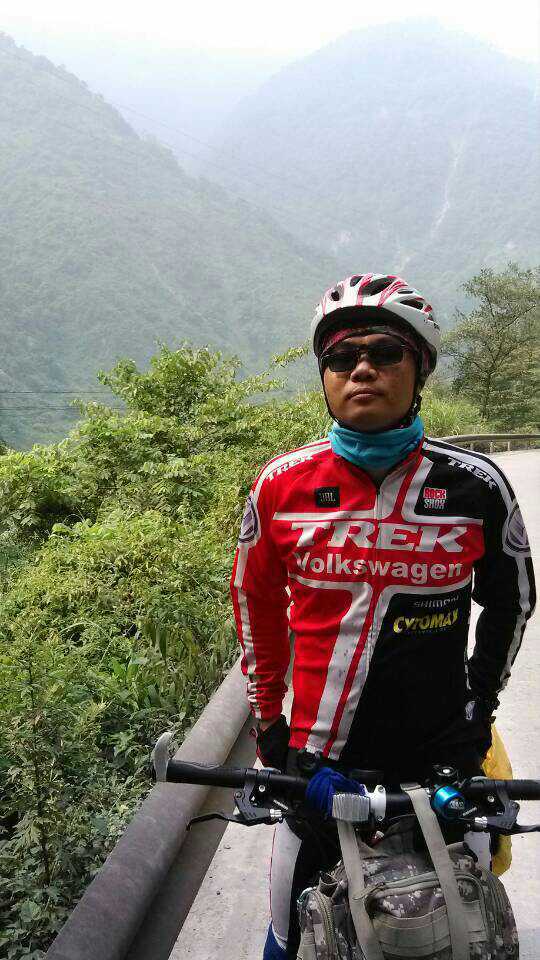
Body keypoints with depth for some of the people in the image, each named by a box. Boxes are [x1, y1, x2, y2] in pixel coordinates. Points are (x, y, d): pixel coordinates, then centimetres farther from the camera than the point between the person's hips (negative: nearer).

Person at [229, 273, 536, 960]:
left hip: (440, 760, 0)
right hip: (315, 759, 1)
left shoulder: (475, 485, -10)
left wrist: (481, 700, 6)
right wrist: (266, 719, 9)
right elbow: (255, 605, 6)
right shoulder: (282, 485, -8)